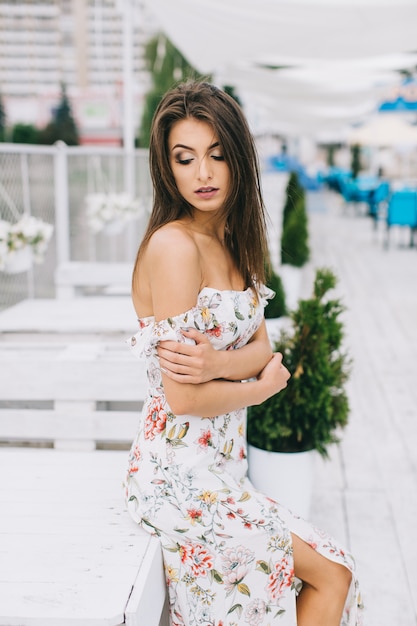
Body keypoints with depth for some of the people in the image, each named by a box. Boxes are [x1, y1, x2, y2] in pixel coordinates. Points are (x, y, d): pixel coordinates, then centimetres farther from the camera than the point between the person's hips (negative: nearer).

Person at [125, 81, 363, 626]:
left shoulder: (234, 242, 8)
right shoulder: (173, 245, -19)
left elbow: (261, 347, 2)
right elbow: (184, 397, -21)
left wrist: (220, 363, -20)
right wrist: (263, 386, -4)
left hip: (220, 468, 7)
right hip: (180, 474, -7)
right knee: (333, 575, 0)